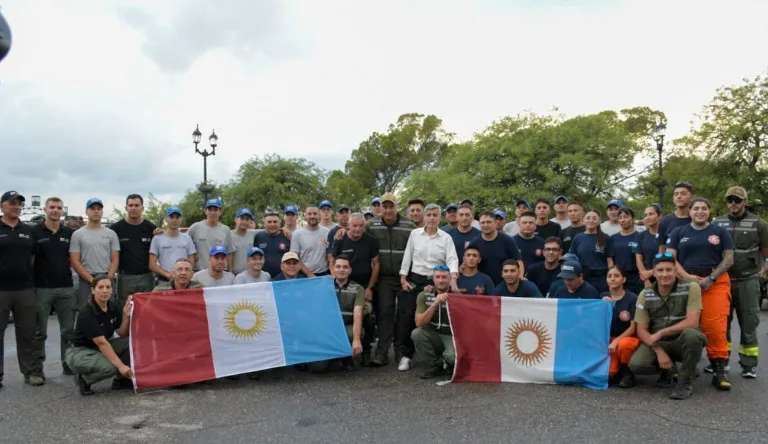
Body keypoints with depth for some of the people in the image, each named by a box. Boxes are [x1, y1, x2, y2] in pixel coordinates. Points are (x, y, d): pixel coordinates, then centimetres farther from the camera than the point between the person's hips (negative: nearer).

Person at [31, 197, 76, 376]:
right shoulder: (35, 232, -2)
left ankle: (69, 364, 17)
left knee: (68, 330, 7)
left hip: (66, 288, 3)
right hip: (42, 288, -3)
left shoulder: (69, 233, 8)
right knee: (40, 331, 6)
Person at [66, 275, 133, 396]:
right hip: (79, 352, -7)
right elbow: (101, 343, -30)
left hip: (102, 348, 7)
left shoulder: (114, 307, -6)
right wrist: (121, 366, -35)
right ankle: (83, 378, -3)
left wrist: (126, 315, -20)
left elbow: (122, 334, -3)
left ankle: (121, 379, 0)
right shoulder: (86, 313, -26)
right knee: (110, 367, -34)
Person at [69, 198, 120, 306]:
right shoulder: (77, 234, 2)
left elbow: (115, 260, 4)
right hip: (86, 281, -1)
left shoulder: (111, 234, 7)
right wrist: (92, 280, -11)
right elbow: (75, 262, -3)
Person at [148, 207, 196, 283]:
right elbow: (152, 264, 1)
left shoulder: (187, 238, 12)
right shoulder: (157, 239, 6)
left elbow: (191, 262, 12)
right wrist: (167, 274, -13)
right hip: (164, 282, -1)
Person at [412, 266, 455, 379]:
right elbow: (419, 323, -17)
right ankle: (436, 364, -4)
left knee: (451, 356, -34)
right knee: (416, 333, -27)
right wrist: (435, 304, -26)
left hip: (452, 336, -3)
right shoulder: (424, 296, -6)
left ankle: (453, 364, 7)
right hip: (434, 336, 3)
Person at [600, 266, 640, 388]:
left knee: (623, 345, -39)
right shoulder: (603, 297, 3)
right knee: (608, 371, -23)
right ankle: (618, 369, 13)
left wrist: (616, 341, -23)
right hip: (609, 339, 2)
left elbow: (633, 327, -11)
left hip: (629, 338, -2)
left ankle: (627, 372, -9)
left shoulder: (632, 298, -9)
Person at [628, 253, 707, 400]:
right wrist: (659, 351, -18)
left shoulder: (691, 287, -12)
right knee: (636, 364, -25)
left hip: (683, 342, -2)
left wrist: (660, 333, -19)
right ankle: (668, 370, 12)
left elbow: (692, 322, -21)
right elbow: (641, 330, -4)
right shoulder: (645, 295, -4)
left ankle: (686, 382, -13)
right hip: (657, 343, 2)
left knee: (690, 334, -37)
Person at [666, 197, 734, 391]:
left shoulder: (720, 232, 11)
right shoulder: (678, 232, 11)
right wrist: (687, 276, -10)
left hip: (715, 283, -1)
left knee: (716, 327, -8)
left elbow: (728, 259, 4)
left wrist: (711, 278, -9)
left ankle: (719, 370, -1)